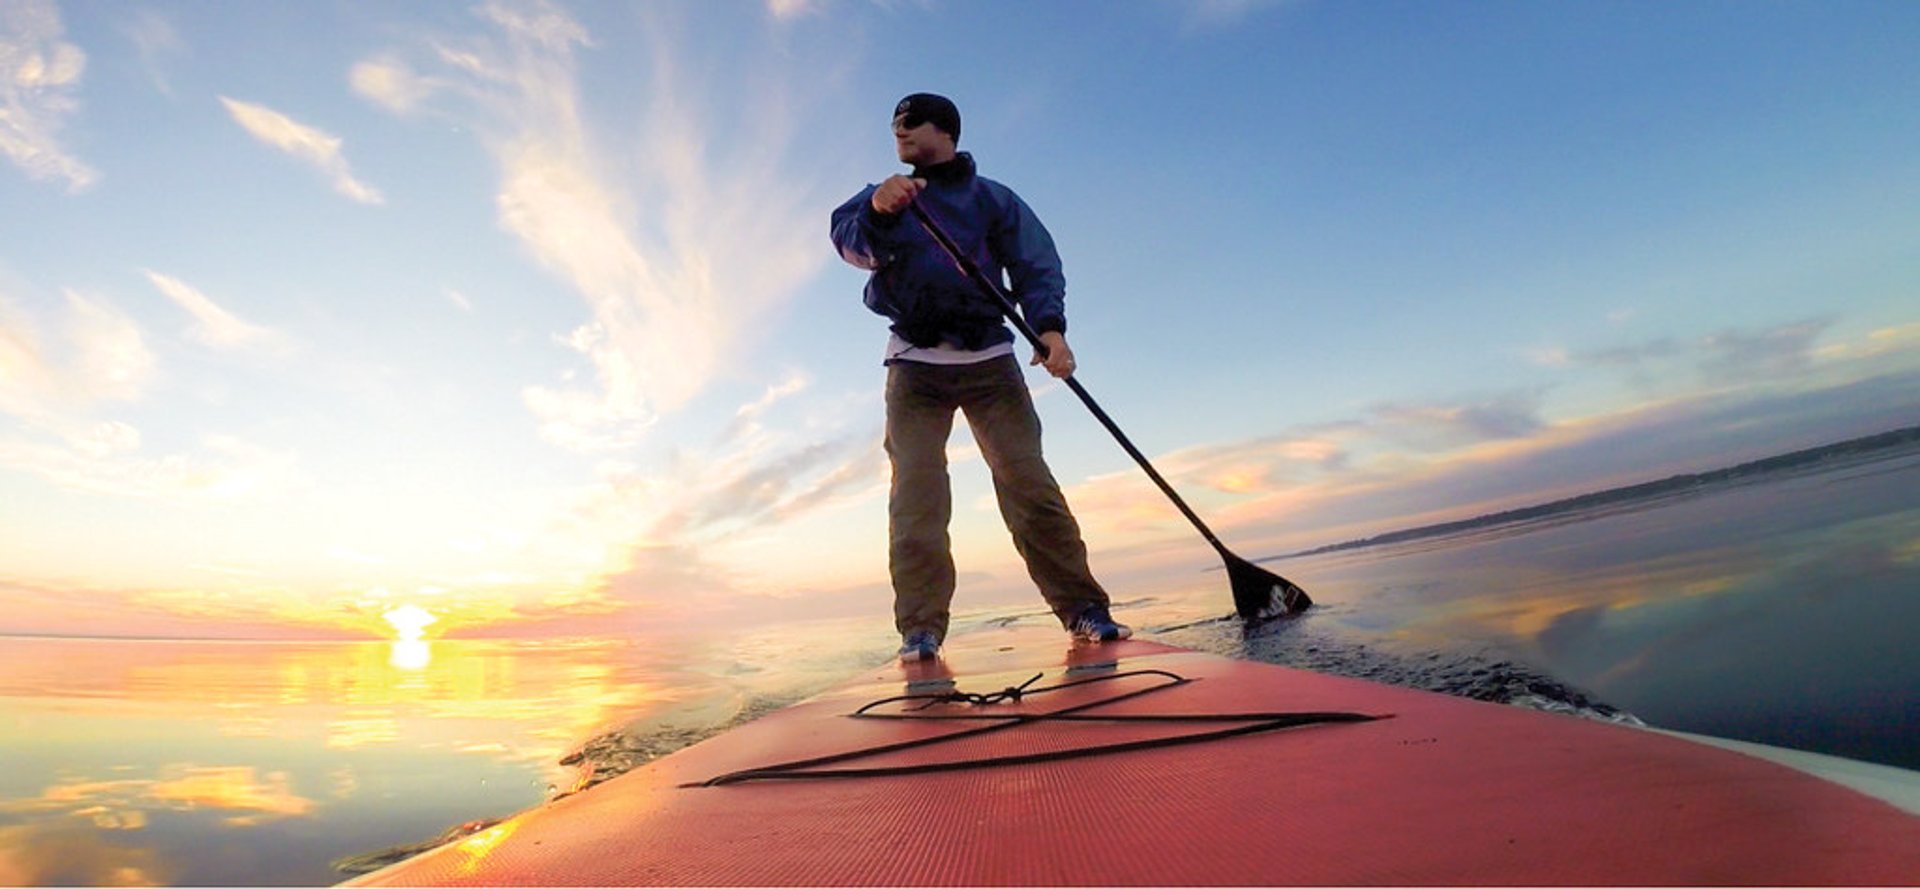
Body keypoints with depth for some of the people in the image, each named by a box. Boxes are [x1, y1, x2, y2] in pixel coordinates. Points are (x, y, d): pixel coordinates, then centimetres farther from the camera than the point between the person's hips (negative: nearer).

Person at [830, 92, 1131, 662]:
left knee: (1029, 482, -8)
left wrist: (1050, 327, -16)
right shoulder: (882, 197, 15)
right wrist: (877, 211, -29)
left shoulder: (993, 198, 13)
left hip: (988, 361, 0)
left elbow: (1036, 267, 3)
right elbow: (849, 242, -6)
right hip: (914, 365, 1)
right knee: (915, 494, -10)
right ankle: (920, 630, -7)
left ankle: (1083, 610, -1)